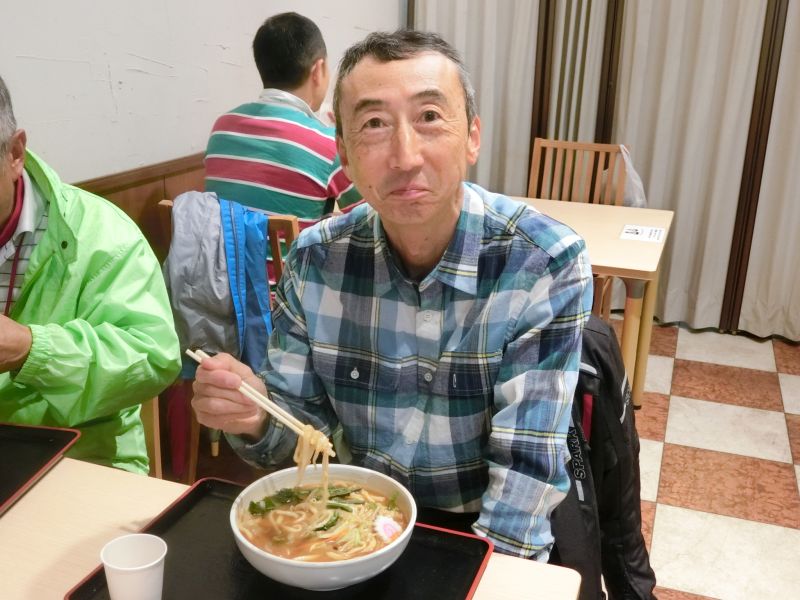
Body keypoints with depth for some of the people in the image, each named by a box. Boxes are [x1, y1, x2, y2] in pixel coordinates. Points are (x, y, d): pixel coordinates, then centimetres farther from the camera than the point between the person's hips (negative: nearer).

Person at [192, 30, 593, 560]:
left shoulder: (547, 263, -18)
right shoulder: (316, 259, -9)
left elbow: (529, 462, -19)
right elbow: (300, 415, -1)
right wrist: (256, 420, -22)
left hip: (489, 535, -1)